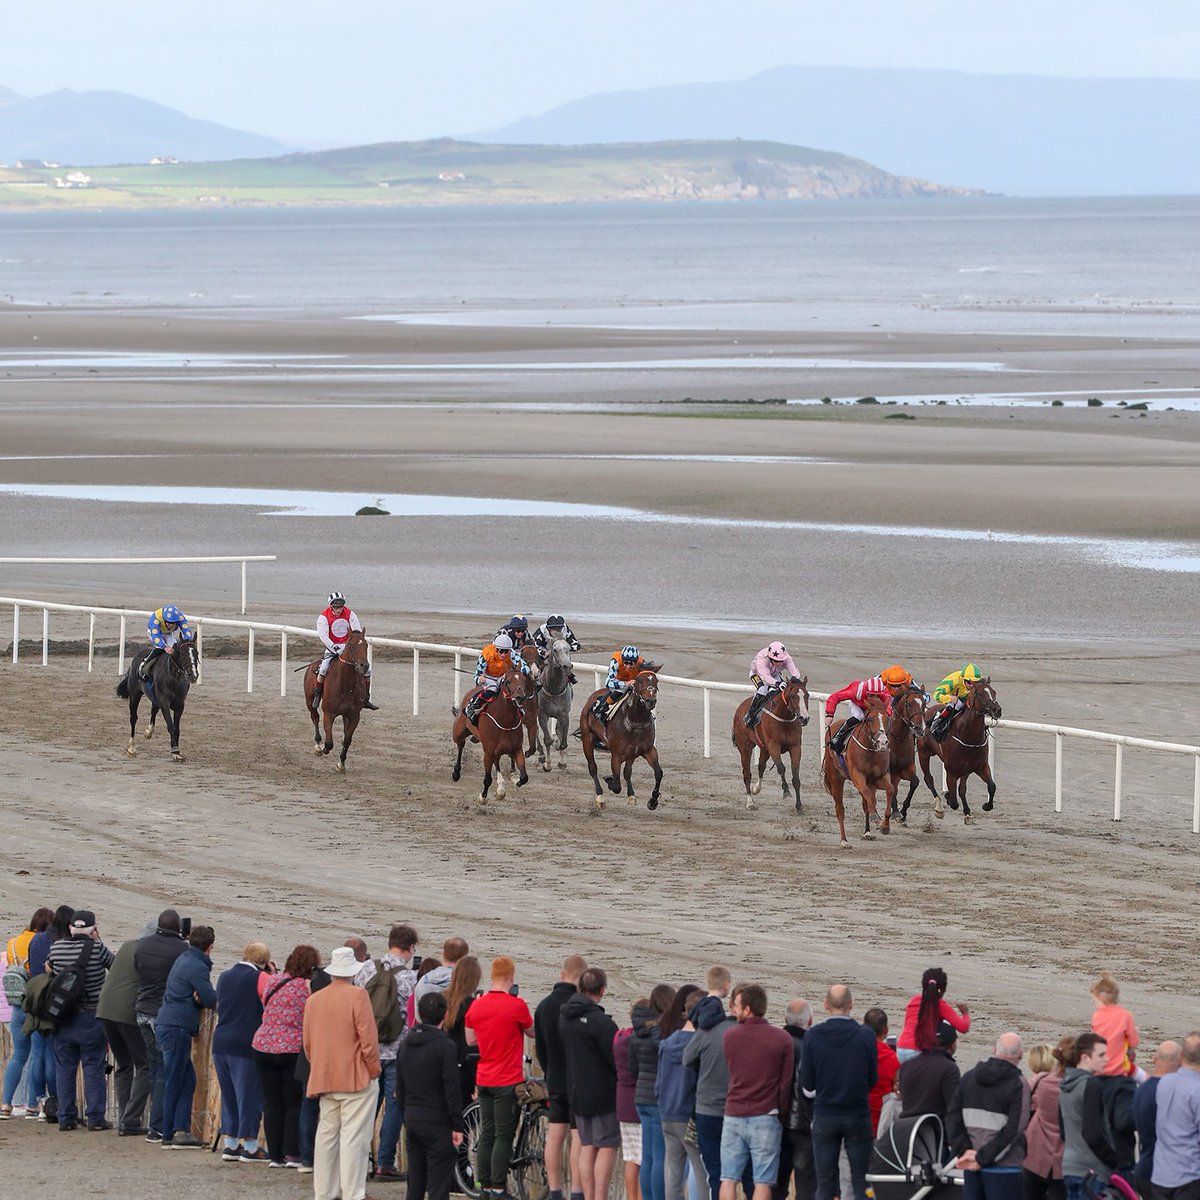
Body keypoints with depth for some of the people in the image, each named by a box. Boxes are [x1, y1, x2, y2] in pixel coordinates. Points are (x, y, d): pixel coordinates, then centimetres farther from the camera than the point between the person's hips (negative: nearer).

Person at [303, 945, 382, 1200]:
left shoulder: (314, 999, 9)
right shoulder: (357, 996, -11)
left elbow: (308, 1043, 15)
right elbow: (368, 1038, -15)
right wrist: (374, 1070, -3)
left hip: (324, 1080, 6)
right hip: (357, 1078, -6)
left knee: (327, 1135, 12)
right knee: (354, 1138, -6)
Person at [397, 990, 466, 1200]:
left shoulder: (405, 1045, 9)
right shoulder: (445, 1046, -13)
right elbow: (452, 1089, -14)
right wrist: (457, 1126, -9)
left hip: (412, 1121, 7)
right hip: (437, 1123, -7)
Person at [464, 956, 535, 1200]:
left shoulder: (476, 1006, 2)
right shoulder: (516, 1006, -15)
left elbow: (470, 1040, 12)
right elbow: (532, 1032, 2)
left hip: (483, 1079, 6)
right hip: (508, 1080, -6)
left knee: (486, 1135, 11)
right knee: (504, 1136, -3)